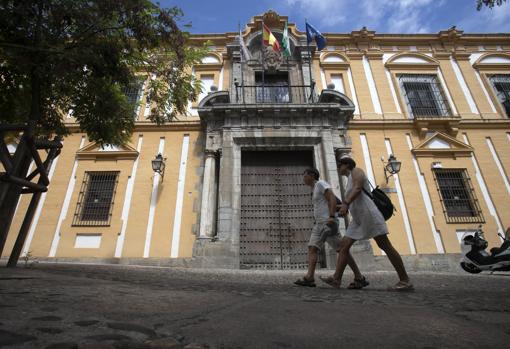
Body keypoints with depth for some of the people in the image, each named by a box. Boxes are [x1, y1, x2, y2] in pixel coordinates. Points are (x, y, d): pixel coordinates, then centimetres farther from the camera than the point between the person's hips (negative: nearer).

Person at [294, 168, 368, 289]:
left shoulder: (320, 183, -3)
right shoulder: (315, 190, 25)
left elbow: (333, 198, -16)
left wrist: (331, 217, -27)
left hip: (328, 221, -9)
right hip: (320, 223, 9)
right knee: (312, 248, -6)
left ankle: (359, 278, 2)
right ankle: (309, 277, -15)